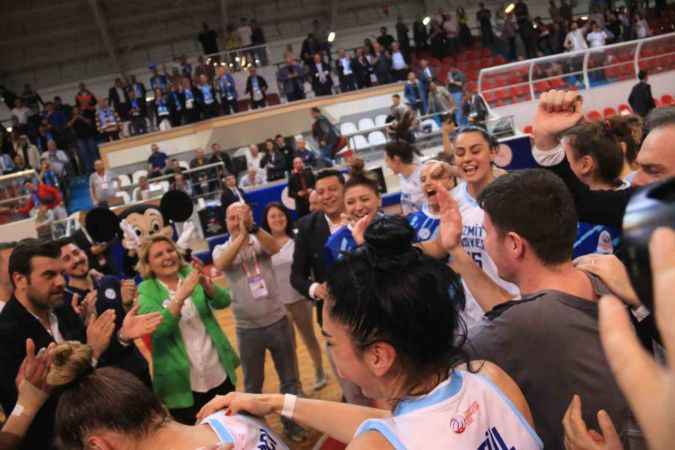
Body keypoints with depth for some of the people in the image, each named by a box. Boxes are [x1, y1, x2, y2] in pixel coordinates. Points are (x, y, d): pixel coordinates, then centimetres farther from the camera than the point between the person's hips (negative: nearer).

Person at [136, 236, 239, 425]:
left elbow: (223, 301, -9)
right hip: (183, 384, -3)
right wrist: (181, 295, -34)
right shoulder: (146, 291, -6)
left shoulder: (190, 274, 2)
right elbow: (157, 328, -23)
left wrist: (206, 283, -28)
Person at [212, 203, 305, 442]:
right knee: (252, 385, 15)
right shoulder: (221, 249, -2)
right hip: (248, 329, 0)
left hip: (278, 321, 0)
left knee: (290, 379, 14)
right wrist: (241, 235, -37)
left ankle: (293, 424, 32)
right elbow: (220, 263, -25)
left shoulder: (260, 241, -2)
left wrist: (252, 227, -42)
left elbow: (274, 248, -26)